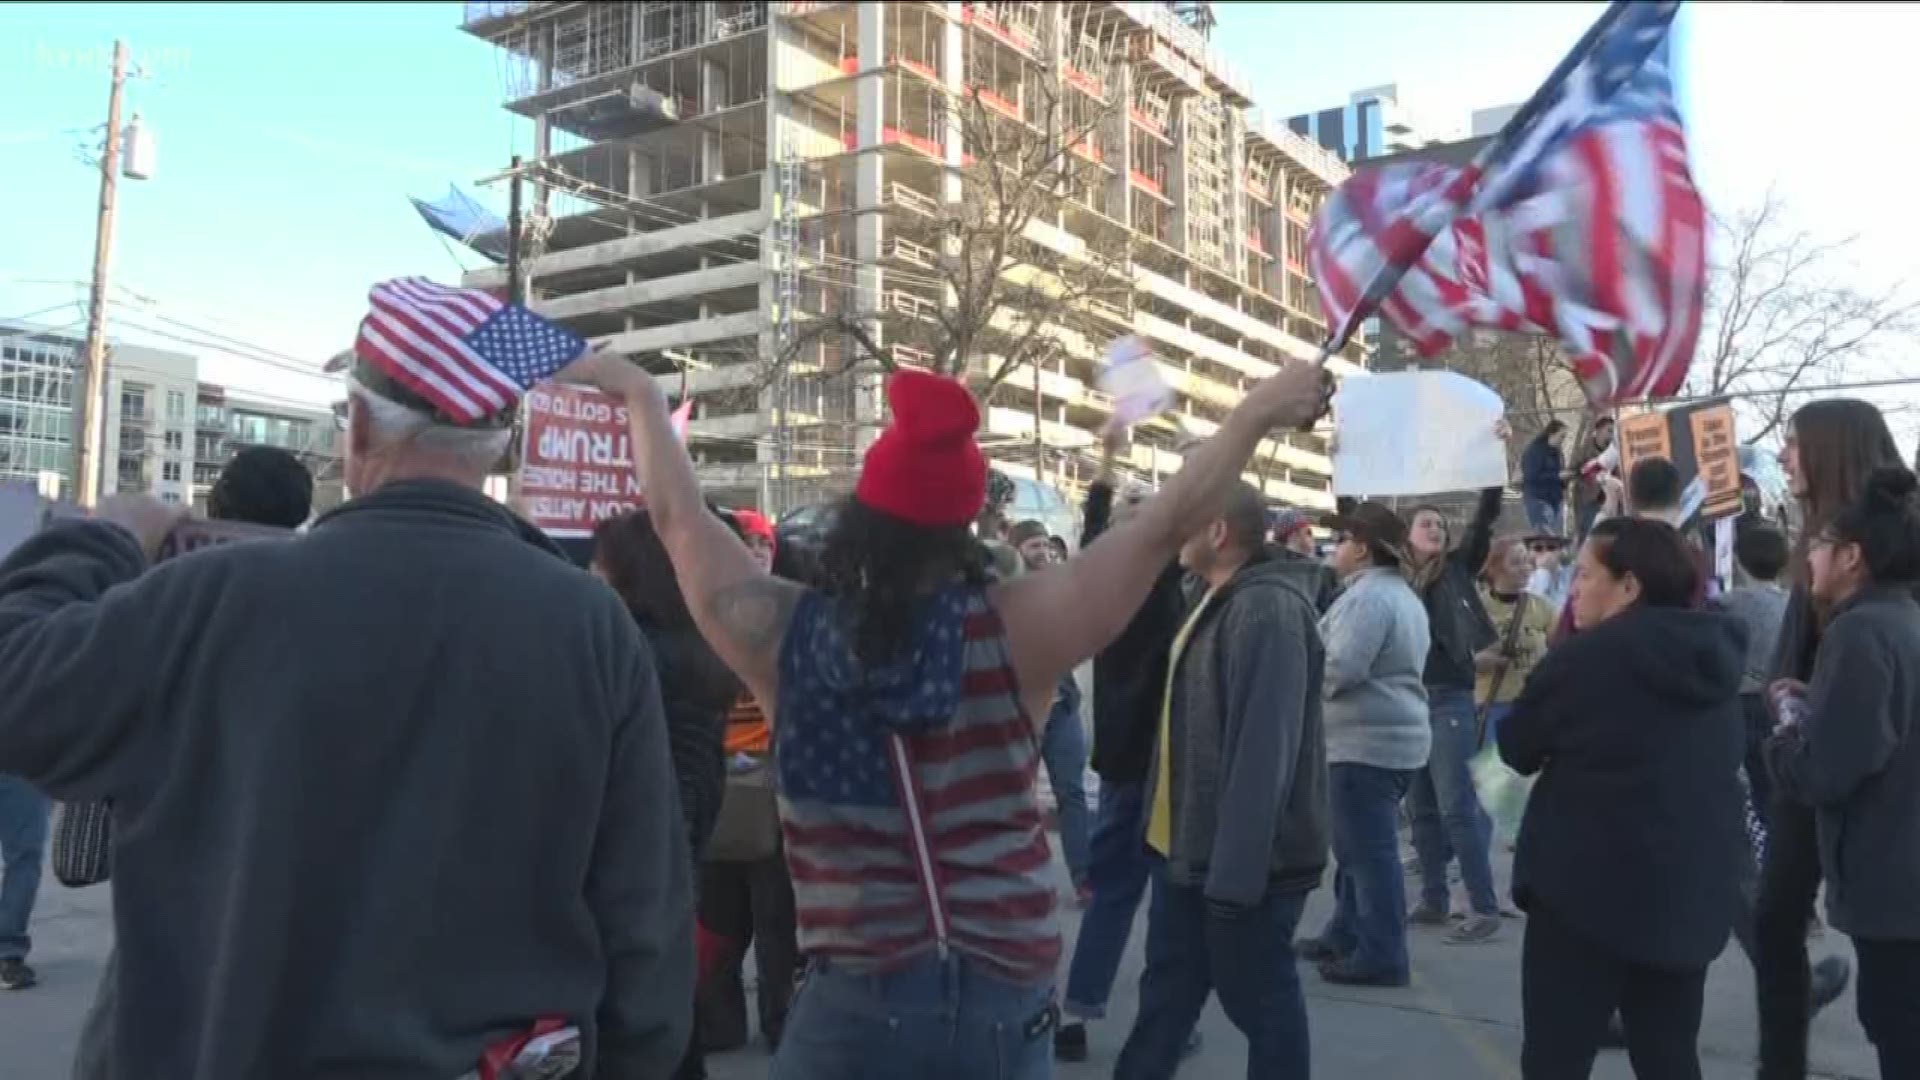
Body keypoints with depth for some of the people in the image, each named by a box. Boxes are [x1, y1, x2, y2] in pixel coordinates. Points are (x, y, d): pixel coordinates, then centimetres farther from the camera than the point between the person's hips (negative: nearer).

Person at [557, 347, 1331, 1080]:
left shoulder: (787, 636, -7)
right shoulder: (1011, 631, -11)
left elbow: (677, 515, 7)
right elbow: (1163, 527, -5)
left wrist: (639, 392, 22)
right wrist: (1256, 413, 5)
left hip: (856, 999, 0)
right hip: (1004, 997, 0)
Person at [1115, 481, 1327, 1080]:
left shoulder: (1267, 612, -20)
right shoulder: (1219, 603, 11)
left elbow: (1263, 749, -26)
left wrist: (1236, 869, -27)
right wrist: (1175, 835, 18)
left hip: (1241, 860, -9)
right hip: (1189, 846, 9)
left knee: (1260, 1000, 8)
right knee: (1167, 989, 18)